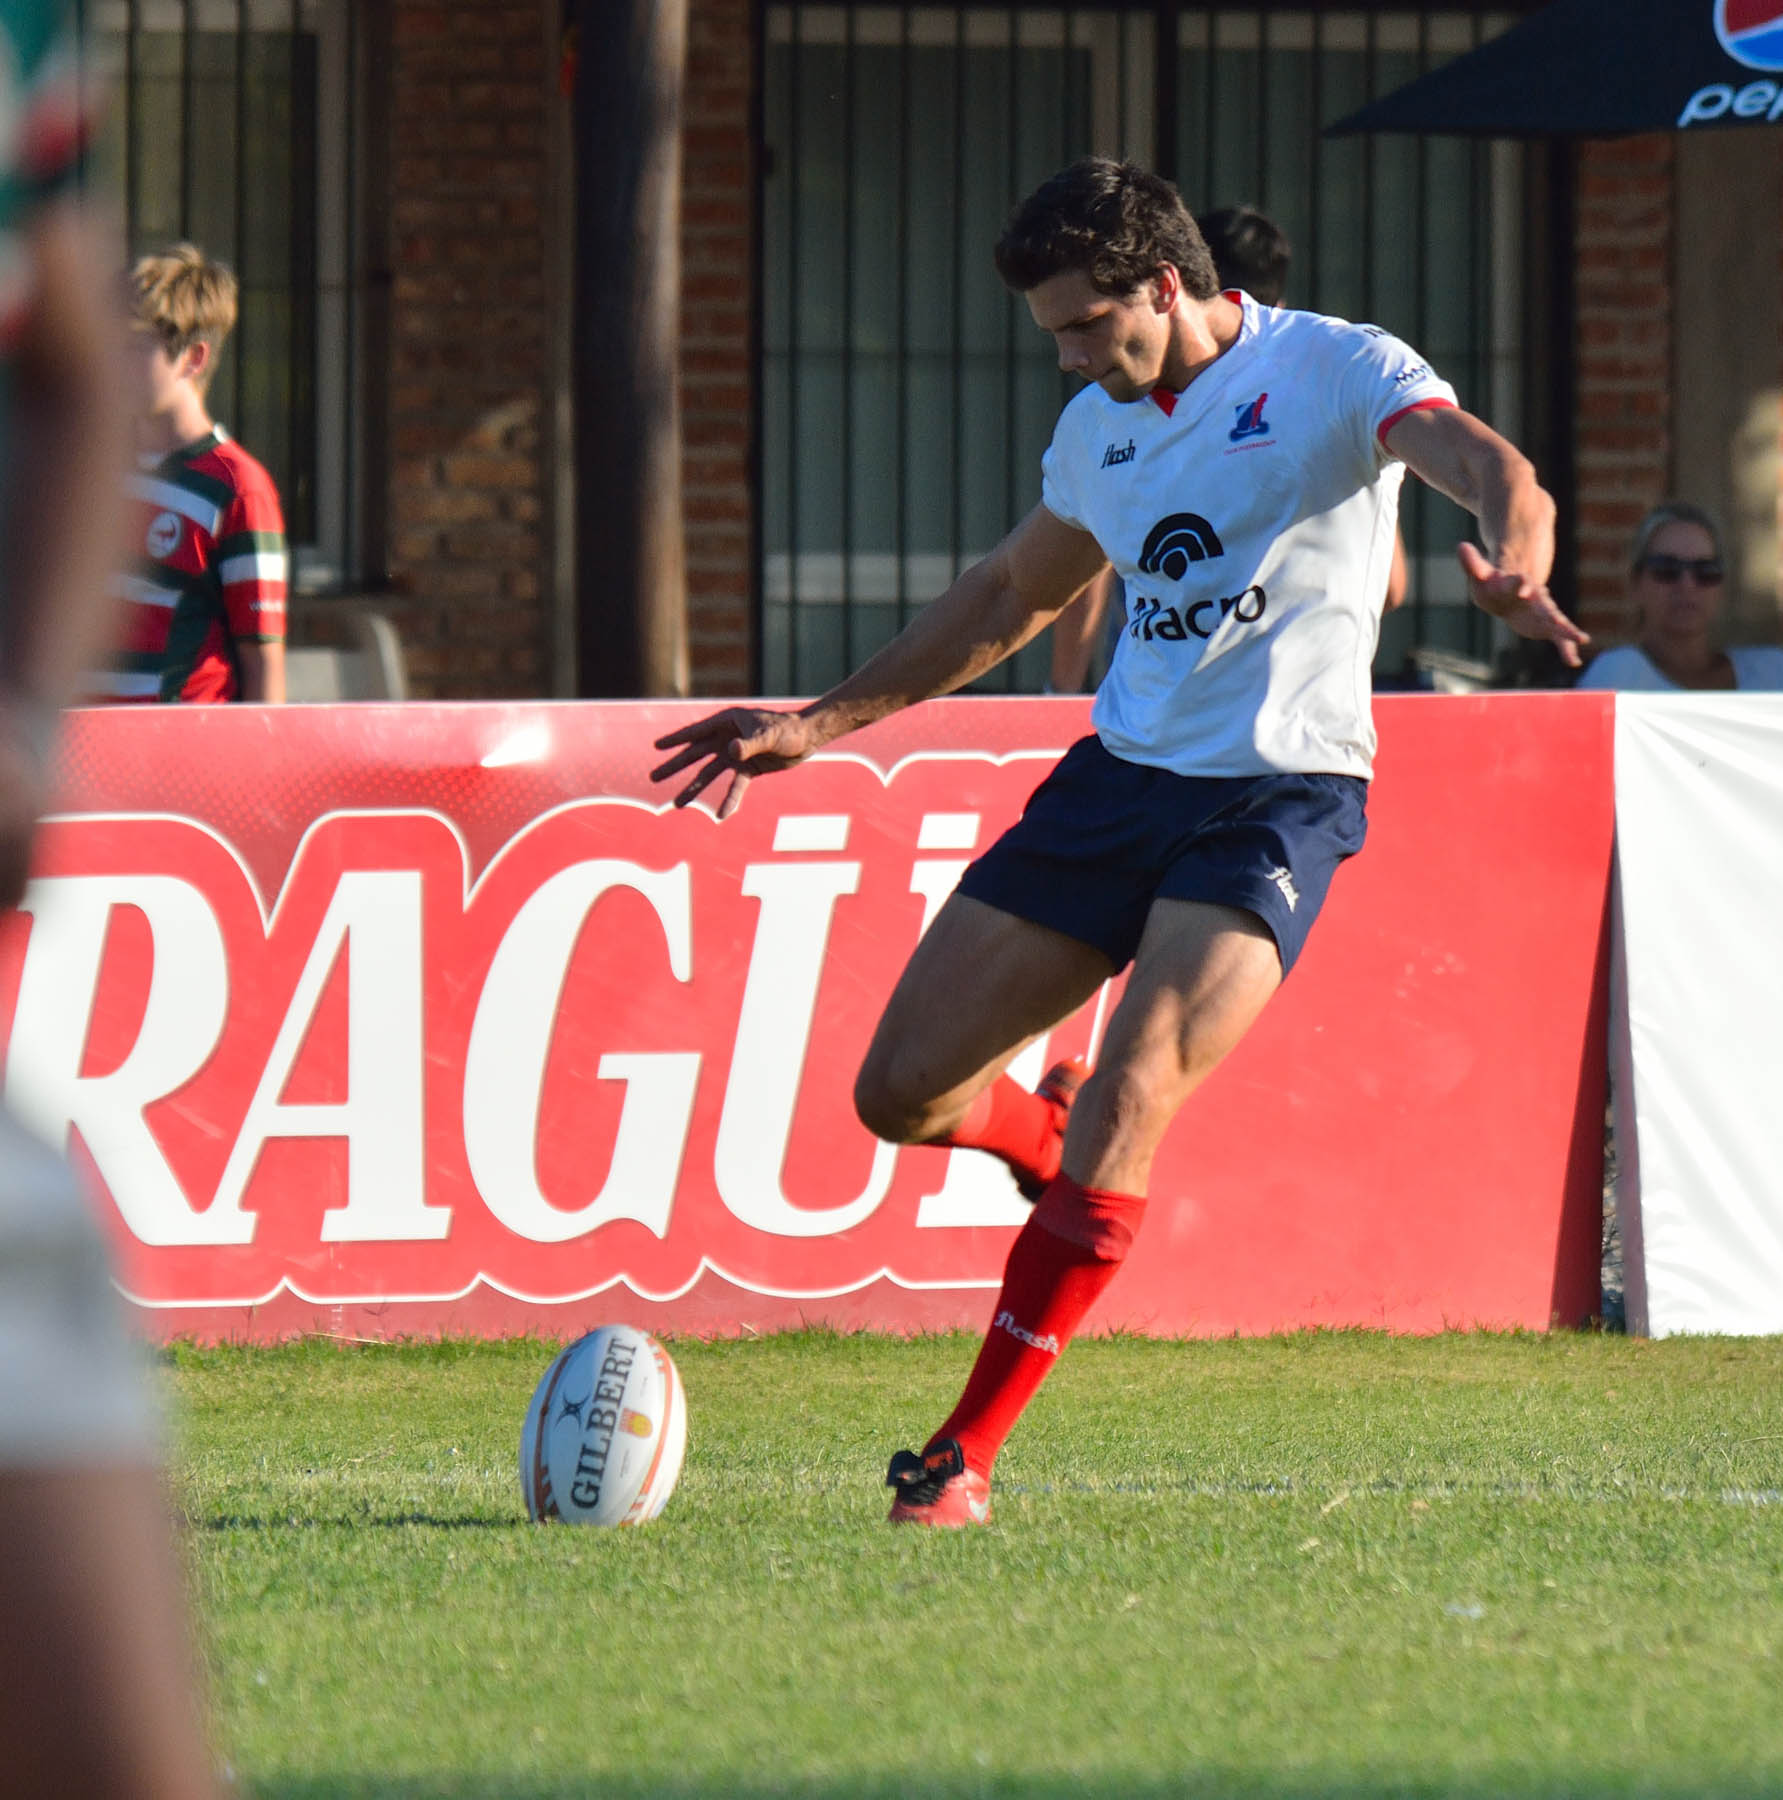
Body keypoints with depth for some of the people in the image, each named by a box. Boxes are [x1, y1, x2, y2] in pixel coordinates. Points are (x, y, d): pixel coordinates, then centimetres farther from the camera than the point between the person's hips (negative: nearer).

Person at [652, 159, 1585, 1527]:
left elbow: (1493, 470, -24)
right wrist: (823, 722, 29)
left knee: (1132, 1091, -24)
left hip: (1279, 797, -7)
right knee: (904, 1091, 0)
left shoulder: (1333, 371, -6)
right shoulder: (1101, 425, 14)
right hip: (1122, 778, 7)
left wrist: (1516, 567, -48)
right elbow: (1011, 598, 30)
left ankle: (968, 1456, -20)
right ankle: (1067, 1155, 36)